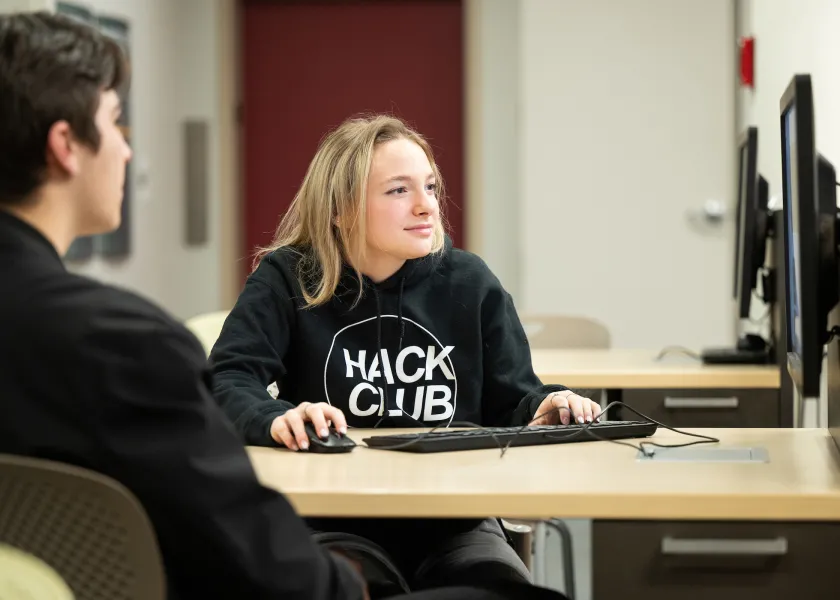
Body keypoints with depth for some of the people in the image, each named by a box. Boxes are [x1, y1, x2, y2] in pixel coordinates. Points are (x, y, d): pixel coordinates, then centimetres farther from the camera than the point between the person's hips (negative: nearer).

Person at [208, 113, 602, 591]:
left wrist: (546, 409, -16)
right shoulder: (287, 280, -3)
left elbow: (510, 406, 8)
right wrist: (278, 420, -37)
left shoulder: (470, 282, 5)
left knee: (503, 583, -26)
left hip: (452, 520, 2)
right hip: (331, 520, -2)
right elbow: (225, 383, -15)